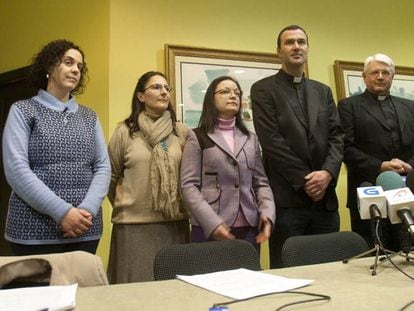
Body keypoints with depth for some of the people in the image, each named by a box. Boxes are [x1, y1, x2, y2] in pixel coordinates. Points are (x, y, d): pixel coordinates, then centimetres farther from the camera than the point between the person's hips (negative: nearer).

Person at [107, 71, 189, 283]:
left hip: (175, 223, 2)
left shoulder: (181, 132, 4)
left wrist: (183, 206, 12)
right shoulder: (125, 132, -1)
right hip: (134, 224, -2)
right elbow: (111, 177, 7)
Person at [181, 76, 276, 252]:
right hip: (210, 230, -4)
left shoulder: (251, 139, 15)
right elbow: (188, 186, -6)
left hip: (249, 229, 4)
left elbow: (261, 182, 11)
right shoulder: (197, 137, 2)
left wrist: (267, 214, -6)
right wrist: (212, 222, -17)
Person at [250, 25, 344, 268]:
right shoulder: (263, 89, 2)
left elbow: (337, 136, 9)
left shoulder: (323, 91, 18)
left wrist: (327, 173, -9)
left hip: (325, 198, 5)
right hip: (287, 198, -5)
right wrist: (305, 180, -11)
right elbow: (272, 141, -9)